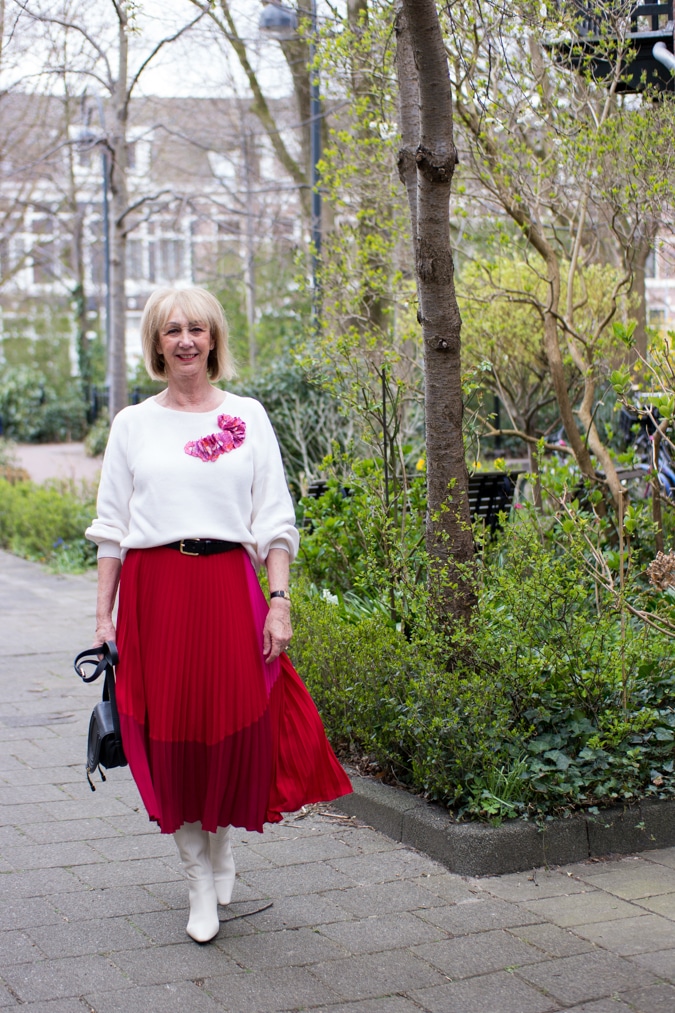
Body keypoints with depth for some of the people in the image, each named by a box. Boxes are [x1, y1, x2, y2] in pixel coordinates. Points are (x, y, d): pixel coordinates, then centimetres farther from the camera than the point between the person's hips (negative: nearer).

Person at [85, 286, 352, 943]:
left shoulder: (247, 416, 7)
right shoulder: (133, 424, 8)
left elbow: (274, 521, 5)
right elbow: (111, 527, 9)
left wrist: (279, 603, -3)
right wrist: (104, 615, 4)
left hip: (228, 587, 0)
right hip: (154, 591, 1)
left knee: (234, 729, -1)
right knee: (169, 735, 1)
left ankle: (221, 835, 30)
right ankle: (200, 883, 15)